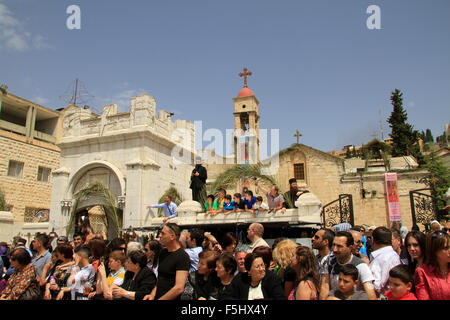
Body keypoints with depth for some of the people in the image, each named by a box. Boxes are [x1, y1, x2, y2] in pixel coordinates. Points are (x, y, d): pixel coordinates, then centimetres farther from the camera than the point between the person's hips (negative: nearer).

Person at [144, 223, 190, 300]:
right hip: (157, 297, 6)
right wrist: (153, 294, -2)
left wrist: (159, 299, -17)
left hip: (172, 298, -6)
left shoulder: (183, 257, -16)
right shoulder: (163, 252, 7)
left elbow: (179, 288, -21)